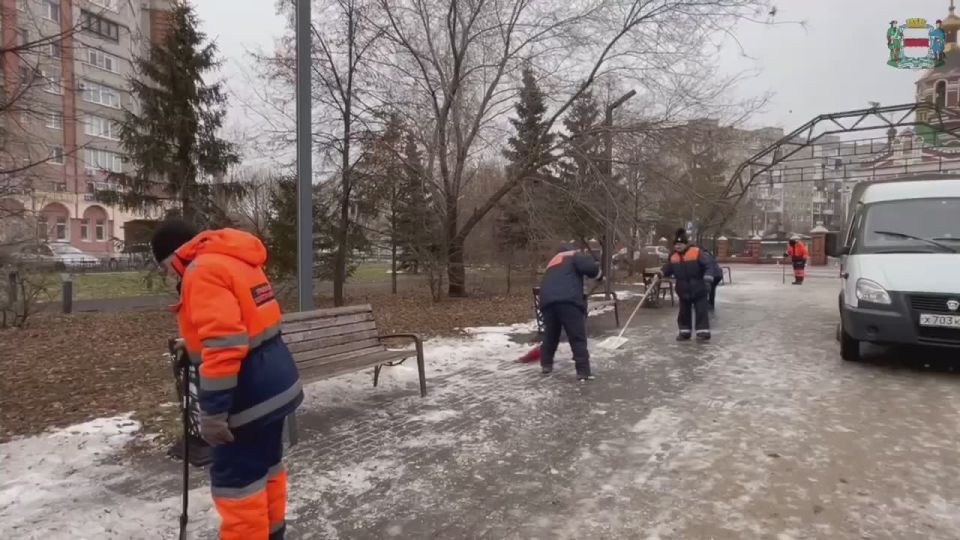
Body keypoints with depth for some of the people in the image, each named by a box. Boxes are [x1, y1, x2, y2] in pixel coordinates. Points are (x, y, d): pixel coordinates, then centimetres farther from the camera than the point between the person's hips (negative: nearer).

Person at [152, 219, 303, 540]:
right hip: (274, 382, 10)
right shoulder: (235, 261, 14)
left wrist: (212, 413, -22)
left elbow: (223, 344, -26)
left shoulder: (203, 270, -16)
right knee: (265, 464, 22)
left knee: (235, 479, 2)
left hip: (249, 393, -10)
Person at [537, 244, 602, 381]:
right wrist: (599, 275, 18)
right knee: (578, 338, 0)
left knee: (550, 335, 23)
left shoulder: (552, 263, 37)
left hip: (547, 301, 6)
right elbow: (589, 266, -4)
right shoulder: (573, 255, 19)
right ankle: (583, 372, -3)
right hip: (568, 300, -6)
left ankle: (546, 365, 34)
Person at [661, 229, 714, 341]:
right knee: (684, 312, 11)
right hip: (683, 290, 5)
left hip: (698, 289, -5)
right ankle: (685, 332, 22)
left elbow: (709, 265, -17)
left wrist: (707, 280, -25)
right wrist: (661, 273, -12)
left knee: (701, 311, -1)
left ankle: (703, 332, 6)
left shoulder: (697, 252, -15)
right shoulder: (673, 256, -1)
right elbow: (668, 268, 9)